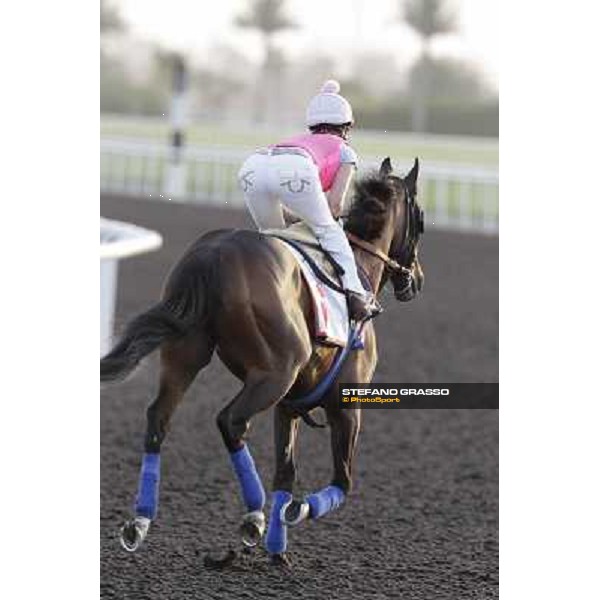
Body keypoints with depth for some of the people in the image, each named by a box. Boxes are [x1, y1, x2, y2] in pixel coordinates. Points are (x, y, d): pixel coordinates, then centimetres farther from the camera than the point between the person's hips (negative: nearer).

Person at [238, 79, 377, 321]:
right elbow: (336, 204, 17)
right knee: (329, 231, 12)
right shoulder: (345, 151, 31)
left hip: (252, 166, 4)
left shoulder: (299, 140, 44)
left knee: (270, 233, 27)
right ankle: (354, 291, 1)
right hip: (295, 168, -4)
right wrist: (320, 223, 34)